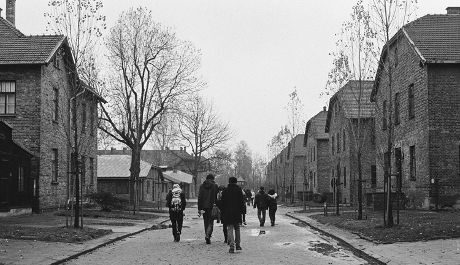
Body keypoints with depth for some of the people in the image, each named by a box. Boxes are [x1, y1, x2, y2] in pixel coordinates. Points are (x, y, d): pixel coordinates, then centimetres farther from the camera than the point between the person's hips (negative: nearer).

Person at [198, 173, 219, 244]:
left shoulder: (202, 186, 6)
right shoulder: (215, 186, -2)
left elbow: (199, 198, 4)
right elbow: (217, 197, -3)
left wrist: (199, 209, 6)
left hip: (204, 207, 3)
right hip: (212, 206, -2)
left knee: (206, 222, 13)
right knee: (211, 222, 1)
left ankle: (207, 235, 16)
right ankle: (208, 235, -20)